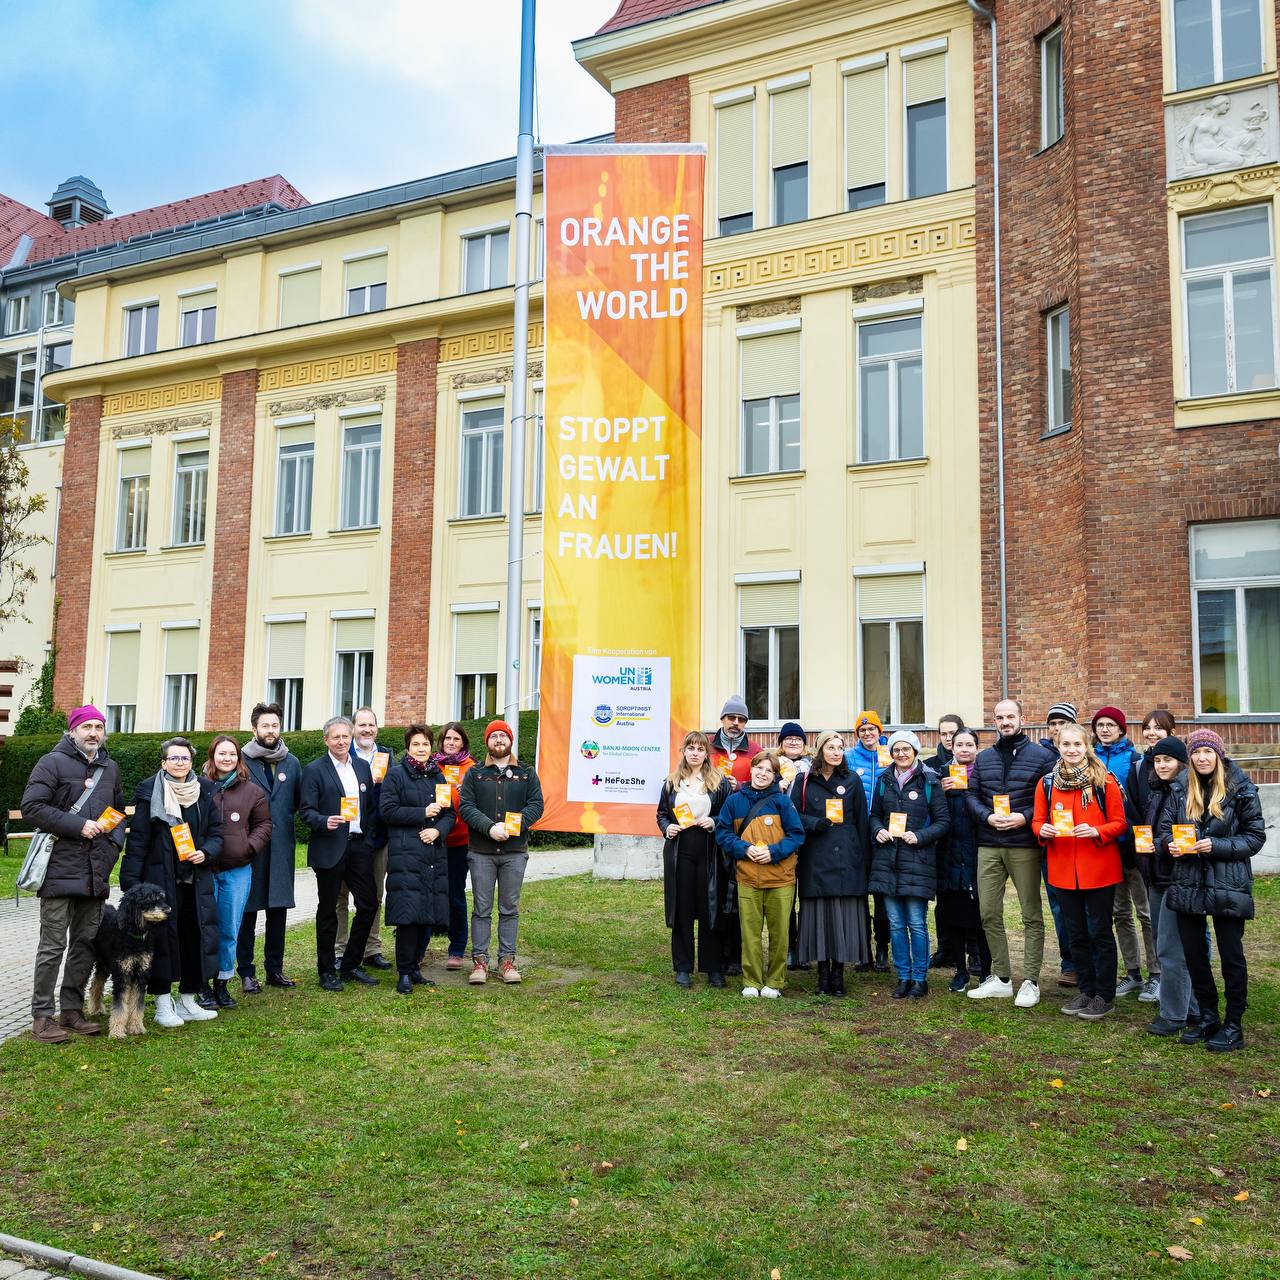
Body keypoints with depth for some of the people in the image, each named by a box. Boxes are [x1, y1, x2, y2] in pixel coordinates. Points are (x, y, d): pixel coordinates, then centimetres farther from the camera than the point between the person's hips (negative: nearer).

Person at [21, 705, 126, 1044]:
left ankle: (71, 1009, 21)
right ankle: (42, 1015, 8)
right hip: (59, 869, -6)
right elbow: (31, 806, -13)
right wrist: (78, 826, -17)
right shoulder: (53, 762, -5)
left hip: (95, 872, 6)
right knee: (53, 945, -2)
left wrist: (114, 841, 8)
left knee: (86, 942, 10)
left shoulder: (110, 768, 16)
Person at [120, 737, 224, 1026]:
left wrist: (206, 853, -9)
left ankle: (187, 1000, 19)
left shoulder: (204, 790, 7)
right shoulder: (150, 791, -3)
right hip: (161, 879, -3)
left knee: (196, 936, 6)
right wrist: (132, 881, -9)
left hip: (196, 879, 4)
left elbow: (216, 832, 11)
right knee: (163, 936, 0)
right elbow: (137, 840, -5)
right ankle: (163, 1004, 11)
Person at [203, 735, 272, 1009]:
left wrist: (249, 847, -3)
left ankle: (222, 984, 22)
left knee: (229, 930, 9)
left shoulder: (252, 791, 7)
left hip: (238, 870, 2)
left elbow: (263, 824, 11)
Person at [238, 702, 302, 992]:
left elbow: (299, 801, 13)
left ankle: (275, 968, 18)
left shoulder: (292, 762, 10)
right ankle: (246, 972, 12)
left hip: (282, 846, 3)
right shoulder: (240, 760, -1)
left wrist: (282, 820, 0)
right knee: (248, 909, 2)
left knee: (278, 909, 8)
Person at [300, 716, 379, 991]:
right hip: (329, 849, -5)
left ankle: (351, 965, 20)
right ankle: (327, 971, 17)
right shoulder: (314, 770, -4)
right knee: (328, 910, 5)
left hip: (359, 846, 5)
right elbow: (305, 811, -9)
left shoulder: (363, 767, 11)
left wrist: (371, 836, 5)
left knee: (369, 904, 5)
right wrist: (325, 822, -27)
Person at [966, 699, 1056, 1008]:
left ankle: (1030, 982, 11)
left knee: (1032, 915, 3)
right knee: (989, 913, 6)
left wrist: (1024, 818, -15)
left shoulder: (1041, 756, -1)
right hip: (989, 847, 4)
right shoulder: (983, 758, 11)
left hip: (1024, 846, -4)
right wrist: (987, 817, -10)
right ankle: (1001, 978, 18)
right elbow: (971, 796, 9)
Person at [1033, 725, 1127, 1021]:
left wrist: (1096, 831, -21)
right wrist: (1043, 830, -14)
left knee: (1100, 932, 3)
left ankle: (1105, 995, 15)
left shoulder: (1104, 782, -6)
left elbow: (1120, 823, -5)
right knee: (1077, 933, 14)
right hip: (1063, 869, 4)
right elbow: (1038, 821, 8)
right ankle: (1086, 989, 28)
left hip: (1099, 869, -4)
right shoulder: (1047, 783, 4)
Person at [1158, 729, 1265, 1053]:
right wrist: (1170, 843, -16)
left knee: (1231, 955, 5)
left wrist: (1216, 846, -18)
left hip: (1228, 886, -4)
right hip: (1188, 883, 4)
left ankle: (1233, 1025, 18)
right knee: (1193, 954, 11)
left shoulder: (1240, 789, -5)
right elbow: (1164, 829, 6)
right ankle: (1207, 1017, 27)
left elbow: (1255, 836, -6)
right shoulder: (1180, 791, 5)